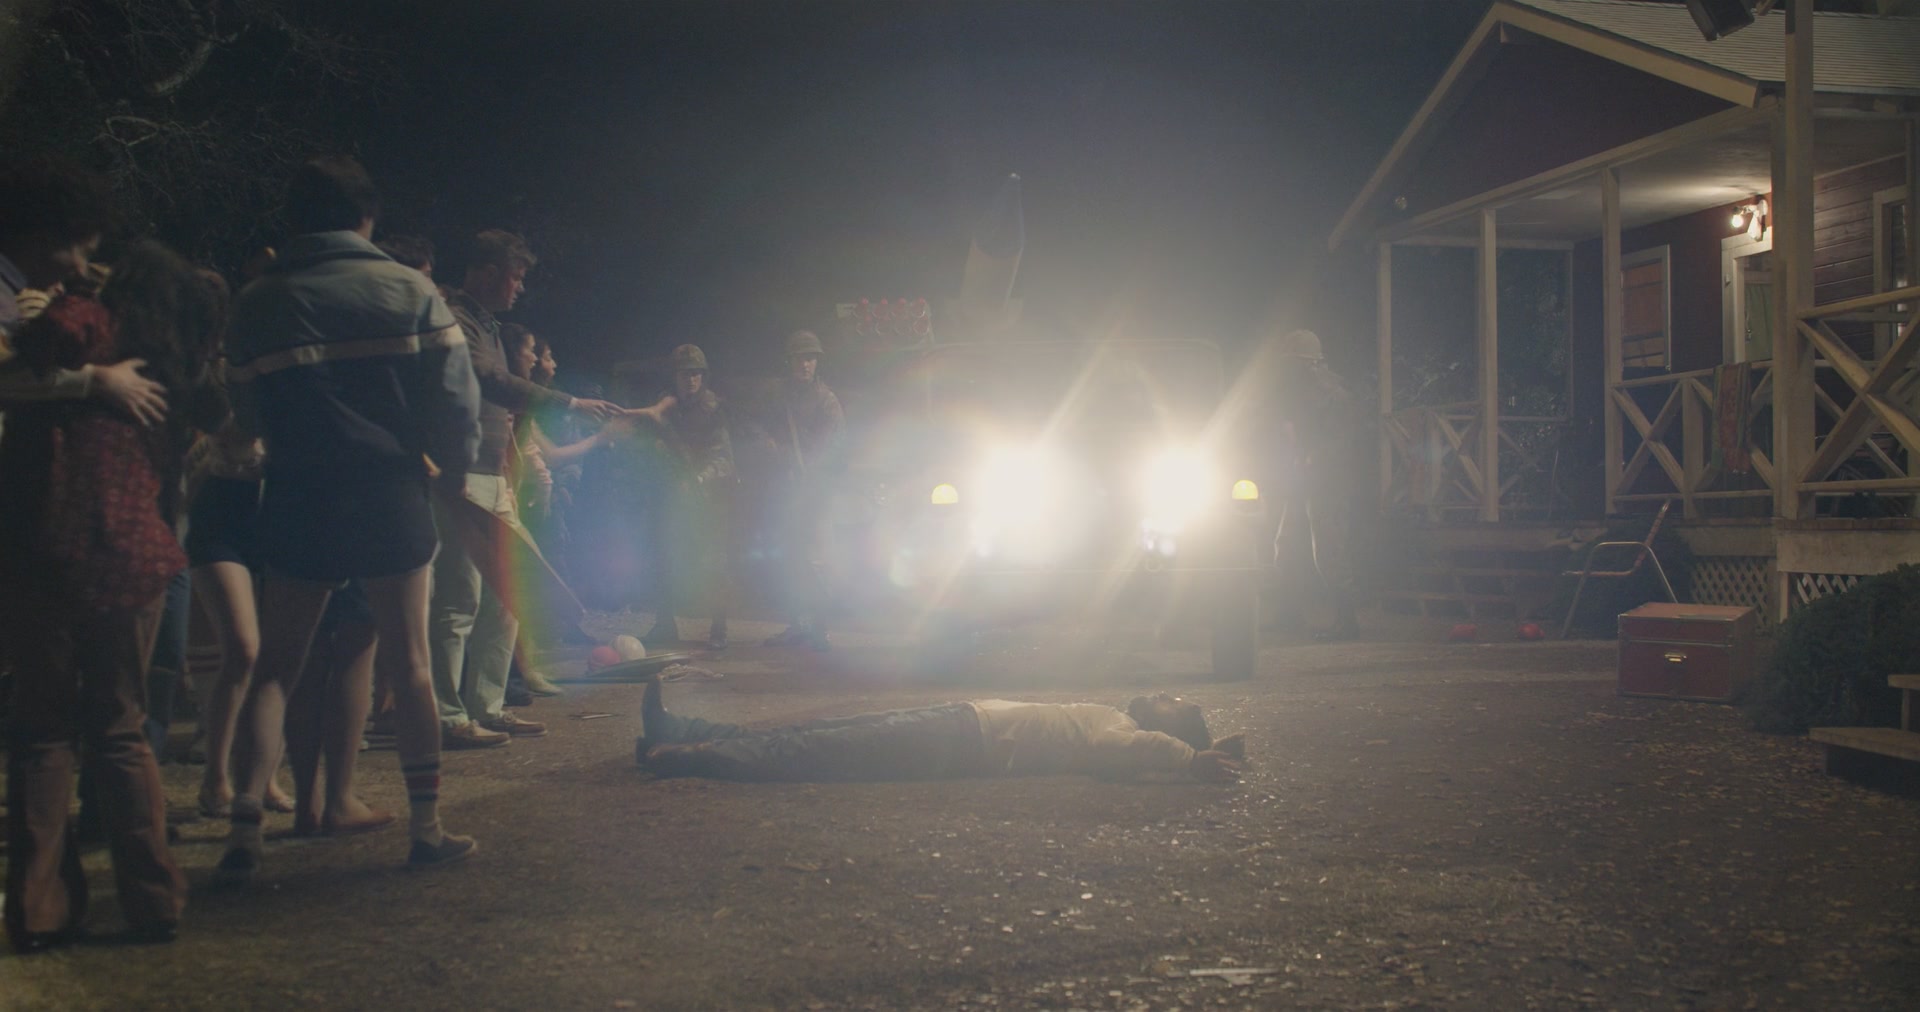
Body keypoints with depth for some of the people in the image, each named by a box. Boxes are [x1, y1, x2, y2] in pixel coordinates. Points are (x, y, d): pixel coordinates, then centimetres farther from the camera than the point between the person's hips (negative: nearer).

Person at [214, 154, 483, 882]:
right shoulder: (410, 291, -1)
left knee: (275, 670, 8)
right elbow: (454, 398, -5)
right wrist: (455, 465, 13)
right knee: (409, 663, 8)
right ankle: (426, 827, 12)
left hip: (297, 508, 1)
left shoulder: (257, 304, 4)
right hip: (392, 501, -1)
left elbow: (247, 415, 9)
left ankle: (244, 833, -1)